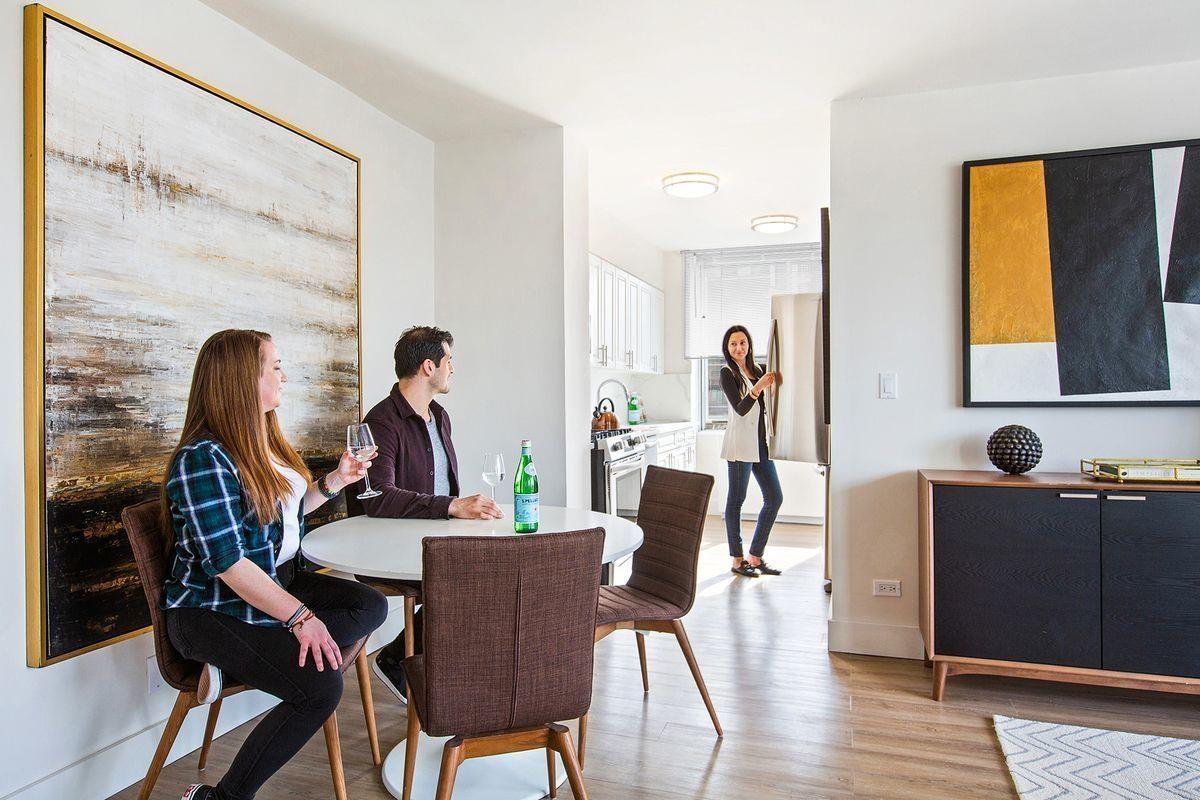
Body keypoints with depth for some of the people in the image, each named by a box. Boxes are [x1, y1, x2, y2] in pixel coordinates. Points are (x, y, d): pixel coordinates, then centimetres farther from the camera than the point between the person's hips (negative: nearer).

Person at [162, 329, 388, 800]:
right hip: (210, 610, -9)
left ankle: (238, 663, -10)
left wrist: (334, 481, 7)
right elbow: (227, 562, -25)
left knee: (371, 606, -5)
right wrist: (300, 616, -27)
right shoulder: (203, 459, -20)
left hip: (277, 582, 9)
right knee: (321, 686, -23)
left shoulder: (264, 442, 8)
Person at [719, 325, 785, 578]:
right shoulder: (727, 373, -5)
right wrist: (758, 388, -29)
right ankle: (737, 560, 8)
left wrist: (774, 384, -1)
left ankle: (755, 556, 15)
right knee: (736, 500, 0)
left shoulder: (757, 369, 14)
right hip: (740, 442, -7)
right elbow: (740, 409, -14)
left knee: (774, 497, 7)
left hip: (760, 442, 7)